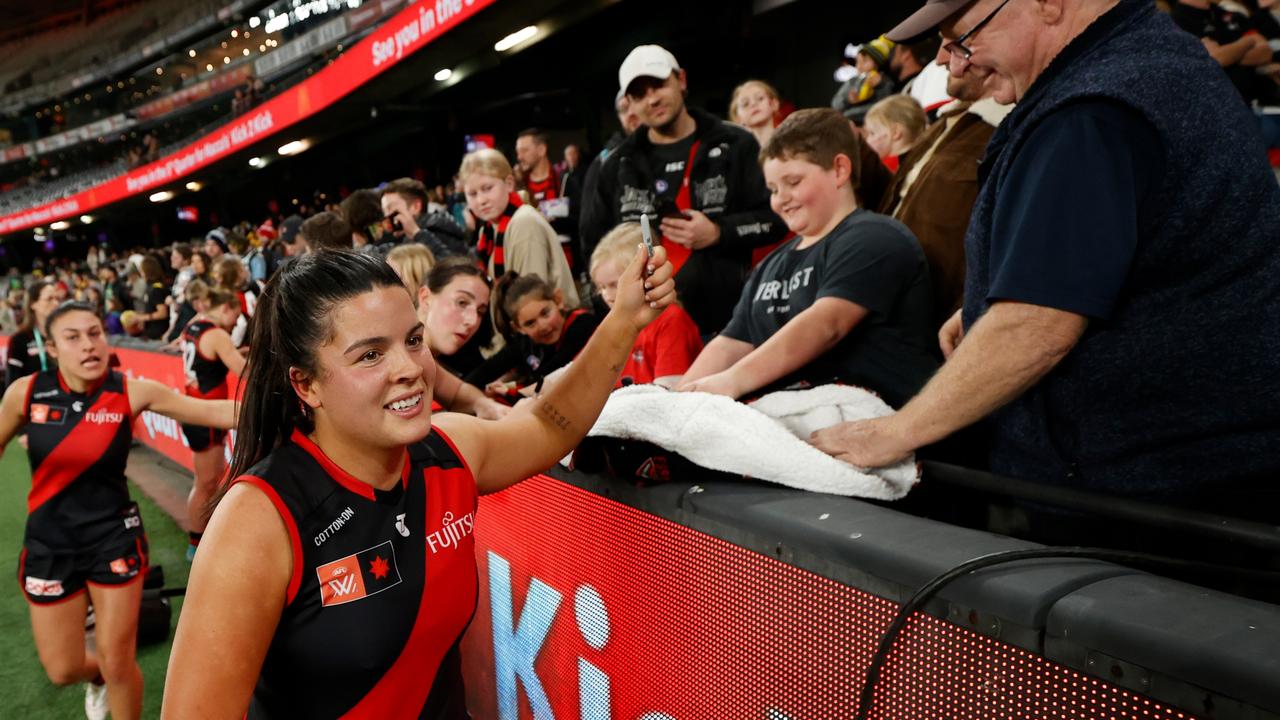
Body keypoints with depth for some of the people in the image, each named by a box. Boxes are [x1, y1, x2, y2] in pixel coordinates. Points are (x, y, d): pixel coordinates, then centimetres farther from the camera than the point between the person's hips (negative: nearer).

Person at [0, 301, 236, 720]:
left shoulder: (132, 392, -14)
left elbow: (214, 411, -19)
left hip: (114, 537, -2)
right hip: (49, 544, 2)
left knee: (117, 662, 3)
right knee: (63, 669, 11)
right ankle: (98, 677, 48)